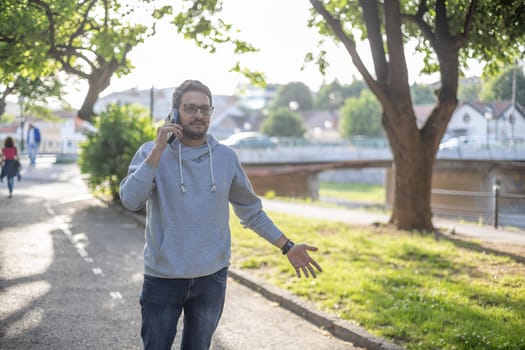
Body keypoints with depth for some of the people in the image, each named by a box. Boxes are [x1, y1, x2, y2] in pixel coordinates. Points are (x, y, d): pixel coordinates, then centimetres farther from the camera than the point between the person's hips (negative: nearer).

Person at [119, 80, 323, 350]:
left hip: (212, 278, 3)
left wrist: (287, 247, 8)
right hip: (163, 277, -2)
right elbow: (130, 200, -21)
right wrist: (159, 149, -24)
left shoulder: (226, 158, 2)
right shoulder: (152, 153, -5)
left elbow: (251, 211, 11)